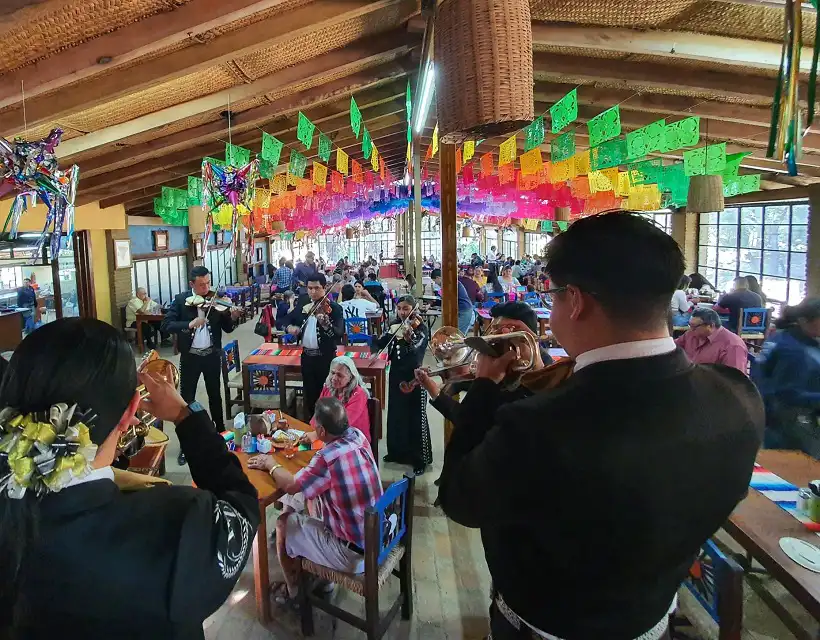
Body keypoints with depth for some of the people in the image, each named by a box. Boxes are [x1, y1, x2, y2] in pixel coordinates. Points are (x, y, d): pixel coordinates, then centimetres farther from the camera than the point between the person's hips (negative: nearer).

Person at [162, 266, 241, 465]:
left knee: (215, 395, 16)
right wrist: (189, 324, -29)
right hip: (190, 357, -1)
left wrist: (232, 317, -25)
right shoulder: (181, 300, -7)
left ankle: (220, 433, 34)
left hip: (212, 355, 1)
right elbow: (166, 325, -15)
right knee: (186, 398, 6)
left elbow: (227, 328, -4)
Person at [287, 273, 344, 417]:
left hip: (325, 357, -5)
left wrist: (326, 324, -43)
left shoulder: (334, 308, -13)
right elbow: (293, 320, 16)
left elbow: (339, 334, -25)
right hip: (307, 355, 5)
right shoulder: (303, 302, 4)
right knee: (309, 393, 16)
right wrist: (291, 327, -7)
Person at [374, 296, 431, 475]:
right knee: (395, 415, 16)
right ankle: (396, 451, 33)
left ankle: (420, 459, 11)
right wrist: (390, 332, -19)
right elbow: (379, 344, -3)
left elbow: (416, 351, -26)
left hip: (414, 377, -6)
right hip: (396, 375, 6)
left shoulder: (421, 328, -11)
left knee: (416, 418, 0)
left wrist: (409, 339, -46)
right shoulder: (394, 325, 5)